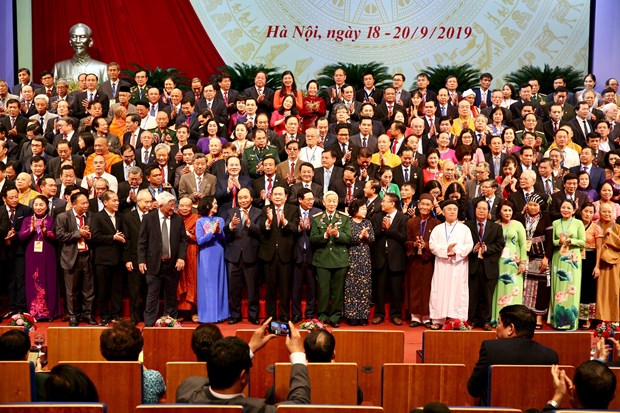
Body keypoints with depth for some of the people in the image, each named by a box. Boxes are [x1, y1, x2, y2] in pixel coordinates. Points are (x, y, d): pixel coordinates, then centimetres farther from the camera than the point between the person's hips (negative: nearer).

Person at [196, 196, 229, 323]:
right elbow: (199, 241, -9)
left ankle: (219, 314, 14)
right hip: (206, 256, -3)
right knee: (207, 285, -1)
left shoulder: (220, 220, 8)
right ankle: (207, 315, 6)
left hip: (218, 255, 3)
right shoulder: (200, 222, 0)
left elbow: (224, 240, 6)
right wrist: (212, 232, -15)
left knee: (219, 283, 6)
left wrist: (219, 231, -12)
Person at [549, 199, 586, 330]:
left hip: (573, 260, -2)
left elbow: (583, 242, 0)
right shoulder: (555, 223, 9)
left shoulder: (578, 223, 4)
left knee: (571, 289, -3)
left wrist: (570, 240, -14)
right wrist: (560, 241, -14)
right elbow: (551, 241, 5)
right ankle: (558, 320, 8)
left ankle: (571, 321, 2)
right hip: (558, 259, 2)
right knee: (558, 289, 2)